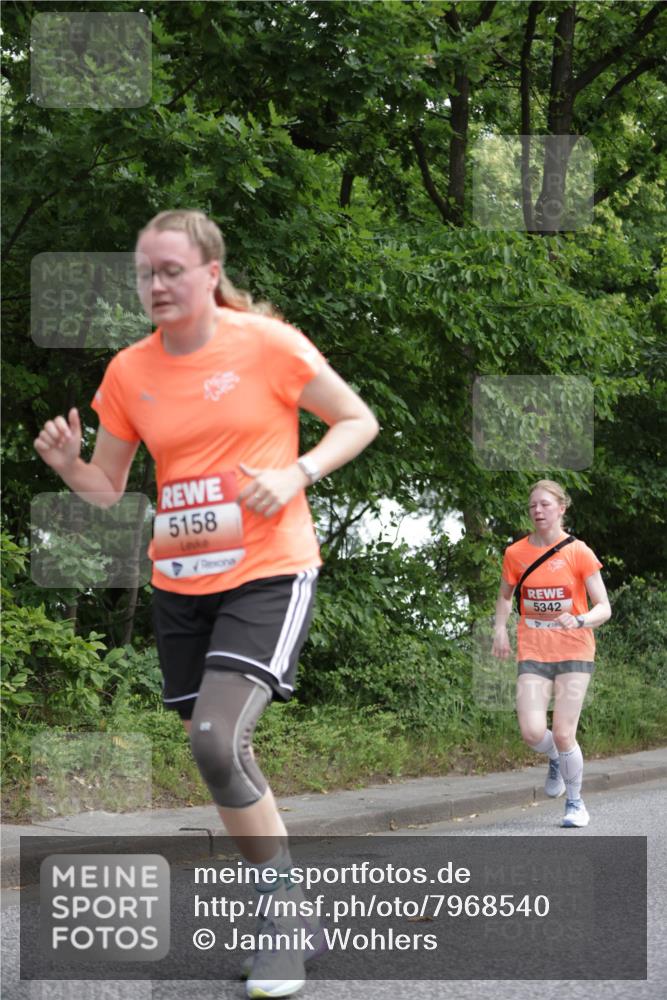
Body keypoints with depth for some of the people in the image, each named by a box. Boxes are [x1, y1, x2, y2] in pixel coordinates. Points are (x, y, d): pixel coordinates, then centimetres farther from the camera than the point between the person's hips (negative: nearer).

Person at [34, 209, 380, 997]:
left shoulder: (267, 343, -9)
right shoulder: (128, 372, 4)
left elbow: (357, 421, 1)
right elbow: (108, 489, 11)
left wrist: (295, 474, -16)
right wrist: (68, 465, -11)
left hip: (268, 572, -5)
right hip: (180, 583, 6)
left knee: (216, 741, -22)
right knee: (218, 757, 9)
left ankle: (283, 905, -2)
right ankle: (287, 913, 28)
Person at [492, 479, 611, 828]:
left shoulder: (578, 552, -7)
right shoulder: (515, 553, 2)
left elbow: (604, 608, -7)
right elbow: (505, 596, 20)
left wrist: (580, 620, -27)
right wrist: (500, 629, 3)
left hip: (574, 652, -2)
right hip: (533, 653, 2)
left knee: (563, 734, -7)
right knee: (532, 732, -14)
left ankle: (575, 802, 17)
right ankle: (555, 760, 22)